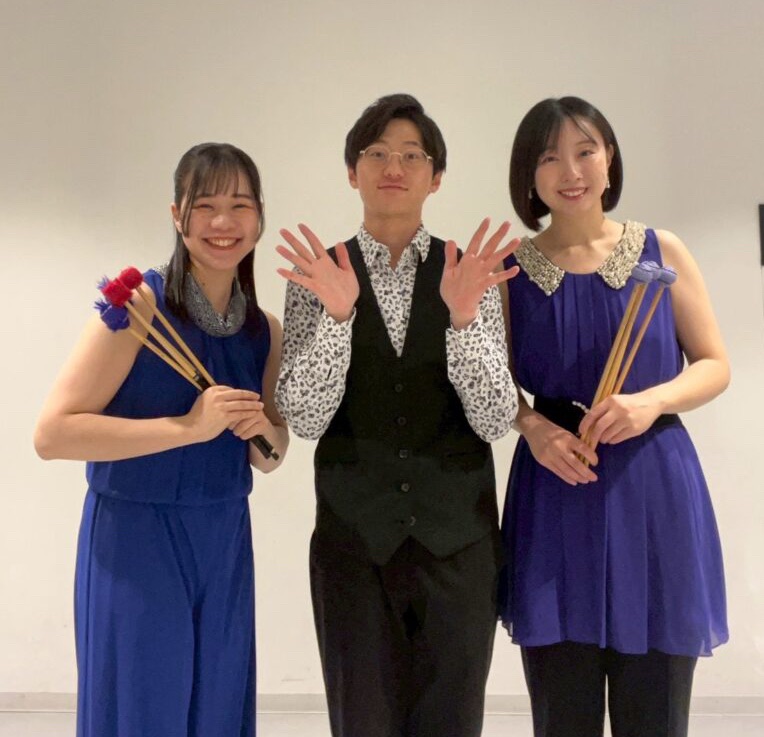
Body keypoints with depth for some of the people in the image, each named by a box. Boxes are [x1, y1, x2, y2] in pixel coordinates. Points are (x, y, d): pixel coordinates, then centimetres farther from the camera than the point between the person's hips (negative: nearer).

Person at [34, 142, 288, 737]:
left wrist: (263, 430, -8)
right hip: (134, 539, -5)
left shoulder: (266, 330, 5)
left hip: (226, 541, 6)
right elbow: (52, 433, -19)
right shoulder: (140, 303, -13)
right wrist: (187, 427, -24)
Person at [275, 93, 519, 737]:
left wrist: (462, 315, -22)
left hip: (458, 535, 1)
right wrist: (336, 314, -23)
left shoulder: (473, 274, -1)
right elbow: (304, 420, -9)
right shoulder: (317, 276, 0)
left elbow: (495, 421, -8)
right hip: (354, 535, 0)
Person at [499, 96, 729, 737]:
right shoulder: (510, 269, 3)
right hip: (555, 496, 0)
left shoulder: (661, 252, 3)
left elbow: (714, 365, 4)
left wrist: (651, 402, -15)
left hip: (654, 487, 0)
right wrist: (533, 427, -13)